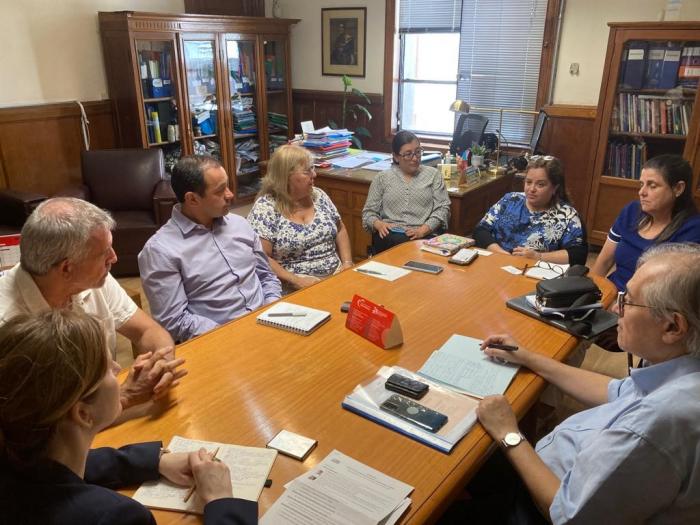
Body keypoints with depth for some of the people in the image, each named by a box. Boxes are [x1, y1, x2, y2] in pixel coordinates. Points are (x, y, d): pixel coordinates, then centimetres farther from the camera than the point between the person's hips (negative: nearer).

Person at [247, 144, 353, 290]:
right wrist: (296, 281, -20)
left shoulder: (318, 196, 9)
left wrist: (347, 263, 4)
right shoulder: (266, 207, -9)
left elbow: (340, 230, 19)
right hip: (295, 288, -6)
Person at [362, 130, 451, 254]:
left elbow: (442, 208, 5)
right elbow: (369, 212, 14)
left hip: (425, 235, 0)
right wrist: (378, 224, -10)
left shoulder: (433, 174, 14)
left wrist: (423, 230, -12)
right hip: (390, 235, 0)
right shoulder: (382, 178, 16)